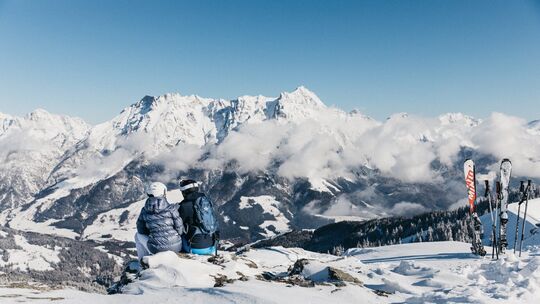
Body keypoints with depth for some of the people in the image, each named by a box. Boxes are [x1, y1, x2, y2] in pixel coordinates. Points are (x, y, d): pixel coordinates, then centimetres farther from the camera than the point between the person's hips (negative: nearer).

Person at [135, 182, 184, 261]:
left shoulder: (144, 211, -1)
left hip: (156, 249, 0)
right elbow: (180, 229, -5)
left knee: (138, 235, 28)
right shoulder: (171, 208, -8)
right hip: (175, 248, 0)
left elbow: (141, 230, 10)